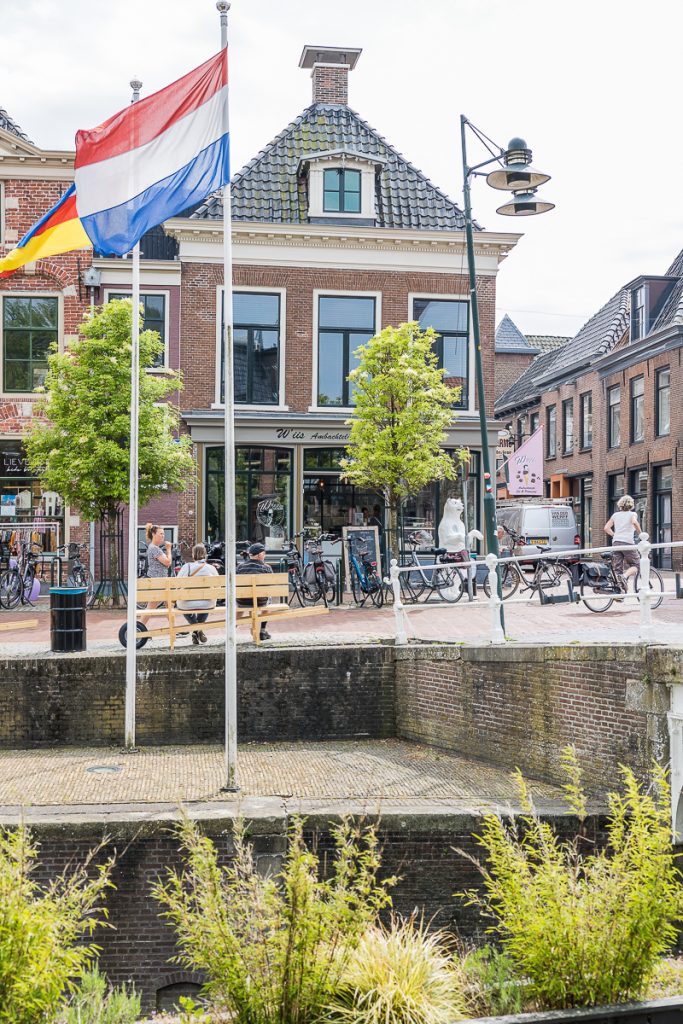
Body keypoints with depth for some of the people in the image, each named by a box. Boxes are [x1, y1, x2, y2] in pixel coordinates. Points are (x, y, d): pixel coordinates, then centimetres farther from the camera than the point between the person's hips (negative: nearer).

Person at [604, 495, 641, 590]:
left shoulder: (615, 515, 18)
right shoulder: (632, 514, 7)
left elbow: (606, 528, 11)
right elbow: (634, 522, -16)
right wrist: (640, 533, -4)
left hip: (616, 543, 4)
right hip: (628, 542, -4)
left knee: (617, 569, 5)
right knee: (635, 565, 8)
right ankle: (625, 576, -20)